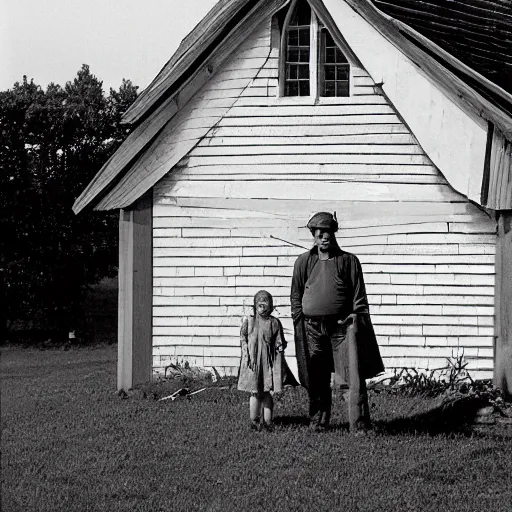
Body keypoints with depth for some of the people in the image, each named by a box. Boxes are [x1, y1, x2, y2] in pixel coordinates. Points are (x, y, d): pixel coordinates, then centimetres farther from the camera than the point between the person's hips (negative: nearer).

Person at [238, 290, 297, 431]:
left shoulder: (274, 323, 2)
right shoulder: (248, 321, 1)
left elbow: (279, 344, 8)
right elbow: (243, 340, 2)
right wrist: (248, 357, -5)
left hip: (269, 363, 1)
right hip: (253, 362, -1)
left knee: (267, 394, 3)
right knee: (255, 393, 4)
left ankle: (267, 422, 7)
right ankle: (254, 421, 11)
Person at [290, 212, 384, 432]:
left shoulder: (348, 260, 6)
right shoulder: (304, 262, 9)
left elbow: (359, 295, 6)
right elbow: (295, 295, 13)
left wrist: (358, 317, -4)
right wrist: (299, 321, 4)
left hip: (342, 326, -1)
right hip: (312, 329, 2)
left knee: (355, 378, -7)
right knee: (316, 382, 8)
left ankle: (359, 427, -5)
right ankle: (317, 426, 20)